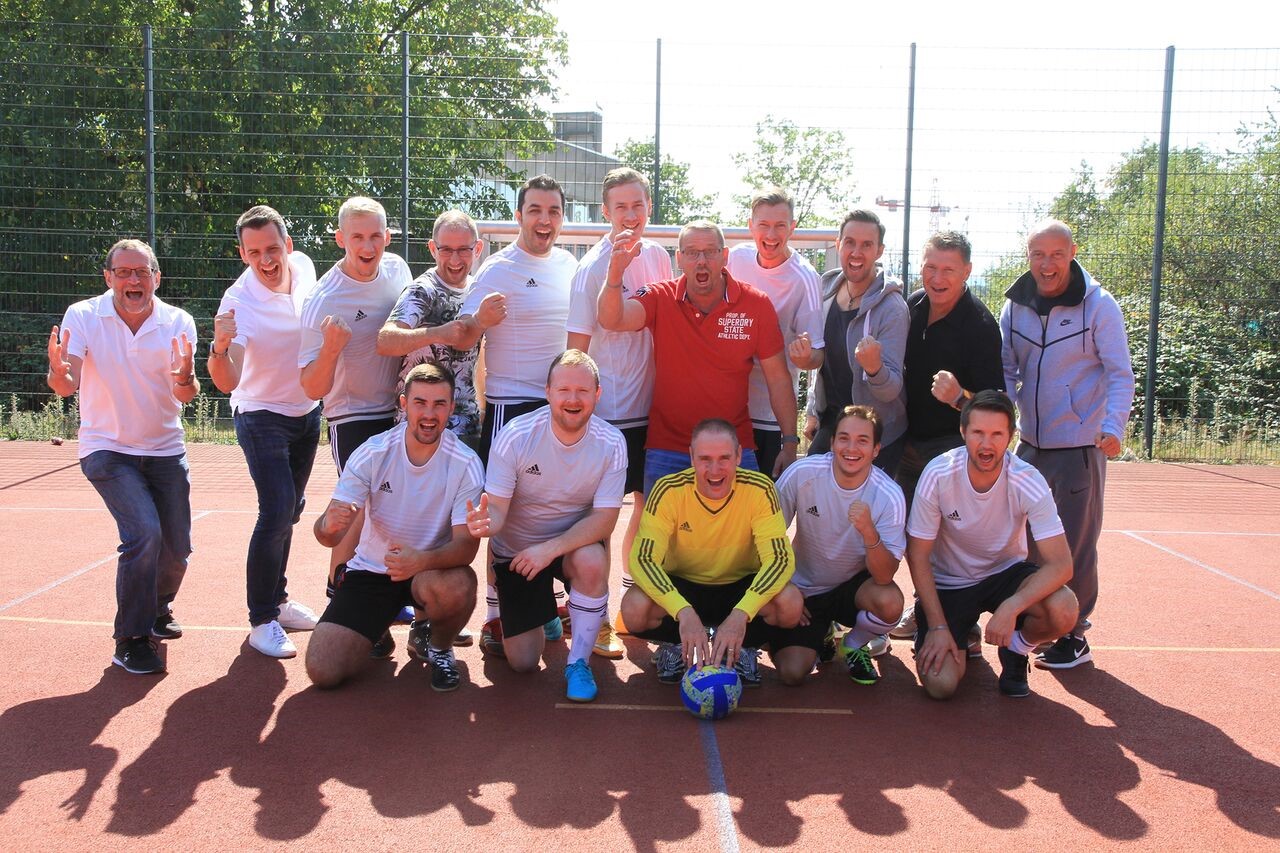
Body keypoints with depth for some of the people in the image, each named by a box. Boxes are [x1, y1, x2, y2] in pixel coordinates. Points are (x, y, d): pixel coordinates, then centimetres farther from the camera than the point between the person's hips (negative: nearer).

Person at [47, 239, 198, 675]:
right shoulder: (82, 316, -10)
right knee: (144, 533, -21)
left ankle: (157, 608, 37)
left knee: (177, 547, 4)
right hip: (107, 450, -3)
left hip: (166, 451, 3)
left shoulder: (179, 323, -7)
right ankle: (131, 639, -5)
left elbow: (186, 395, -17)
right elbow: (67, 385, -19)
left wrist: (184, 379, -40)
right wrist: (59, 372, -43)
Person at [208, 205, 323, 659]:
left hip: (307, 412, 6)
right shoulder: (238, 302, -26)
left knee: (290, 510, 15)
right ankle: (262, 621, -6)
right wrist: (220, 349, -52)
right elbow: (227, 384, -35)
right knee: (278, 511, -17)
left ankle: (277, 599, 31)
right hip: (262, 416, -6)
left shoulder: (304, 266, -10)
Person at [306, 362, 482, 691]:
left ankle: (437, 646, 0)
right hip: (370, 570, 1)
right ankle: (381, 624, 18)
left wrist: (422, 560, -42)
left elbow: (466, 544, -21)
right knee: (322, 671, -15)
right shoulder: (371, 454, -12)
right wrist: (329, 525, -40)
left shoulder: (466, 464, -16)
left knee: (458, 588, -37)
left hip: (432, 569, -1)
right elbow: (329, 535, -13)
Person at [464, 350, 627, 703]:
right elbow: (497, 508, -19)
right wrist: (485, 521, -45)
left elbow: (604, 519, -20)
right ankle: (544, 614, 36)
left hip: (575, 543, 0)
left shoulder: (610, 443, -18)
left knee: (592, 561, -37)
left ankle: (578, 662, -13)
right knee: (522, 662, -1)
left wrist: (550, 548, -34)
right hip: (516, 551, 0)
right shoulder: (516, 436, -21)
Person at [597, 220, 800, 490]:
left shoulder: (756, 305, -5)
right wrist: (615, 275, -40)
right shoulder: (660, 298, -4)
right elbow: (611, 320, -21)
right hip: (667, 451, 0)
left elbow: (777, 376, -1)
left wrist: (790, 443, -4)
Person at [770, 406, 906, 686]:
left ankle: (854, 646, 3)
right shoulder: (802, 474, -20)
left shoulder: (889, 496, -21)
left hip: (853, 586, 0)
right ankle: (820, 635, 20)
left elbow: (884, 576, -26)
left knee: (890, 603, -32)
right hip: (803, 590, 0)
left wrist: (868, 532, -43)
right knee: (792, 673, -17)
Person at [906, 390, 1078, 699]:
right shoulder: (938, 474, -23)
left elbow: (1061, 564, -25)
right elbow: (917, 554, -14)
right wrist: (937, 626, -17)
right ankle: (963, 634, 18)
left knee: (1063, 610, -30)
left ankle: (1015, 652, 4)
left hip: (1006, 573, 1)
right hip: (947, 583, -1)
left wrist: (1011, 607, -40)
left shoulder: (1028, 482, -22)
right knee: (940, 684, -18)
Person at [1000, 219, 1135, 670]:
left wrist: (1113, 426, -24)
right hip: (1029, 443, 5)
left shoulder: (1099, 305, -8)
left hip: (1079, 446, -5)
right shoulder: (1015, 306, 4)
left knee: (1075, 547, 1)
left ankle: (1074, 636, 14)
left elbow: (1120, 374, -8)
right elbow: (1005, 370, 9)